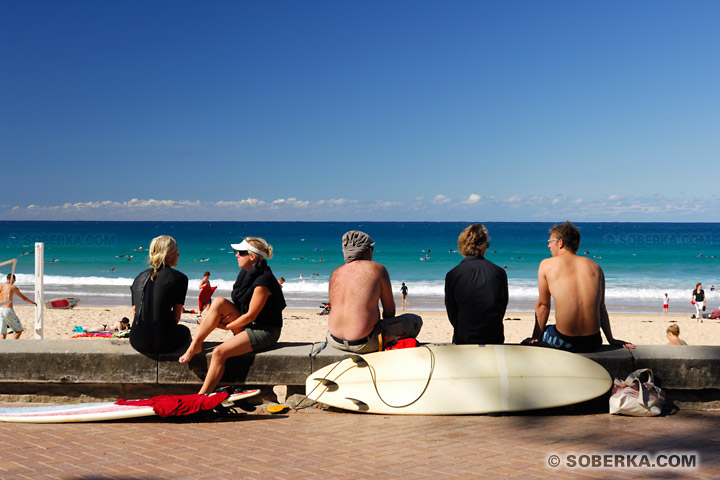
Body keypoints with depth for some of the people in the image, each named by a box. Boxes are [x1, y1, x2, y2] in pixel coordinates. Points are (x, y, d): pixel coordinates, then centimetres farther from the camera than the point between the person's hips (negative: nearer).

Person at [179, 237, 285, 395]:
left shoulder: (262, 281, -22)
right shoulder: (246, 273, 5)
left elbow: (251, 316, -19)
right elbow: (239, 304, 14)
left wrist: (227, 326, -8)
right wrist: (228, 315, -6)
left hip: (265, 330, -9)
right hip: (246, 325, 9)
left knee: (219, 352, -23)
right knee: (219, 302, -12)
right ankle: (195, 346, -9)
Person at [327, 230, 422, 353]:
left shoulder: (335, 273, 9)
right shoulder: (377, 269, -5)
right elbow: (390, 310, 2)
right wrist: (385, 328, 21)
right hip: (363, 344, -6)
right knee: (416, 321, 9)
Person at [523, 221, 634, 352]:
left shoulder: (547, 265, 1)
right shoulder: (595, 267, 10)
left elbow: (543, 306, 5)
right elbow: (601, 308, 13)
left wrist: (535, 337, 15)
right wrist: (611, 339, 21)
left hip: (564, 342, -3)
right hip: (593, 343, 4)